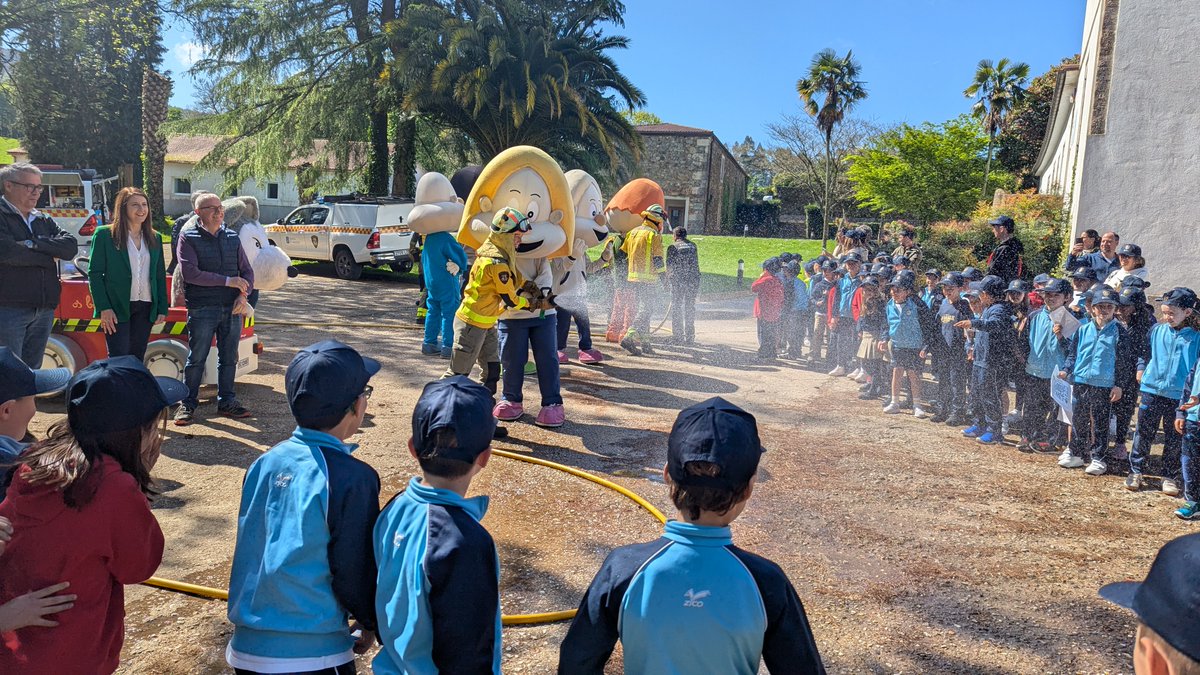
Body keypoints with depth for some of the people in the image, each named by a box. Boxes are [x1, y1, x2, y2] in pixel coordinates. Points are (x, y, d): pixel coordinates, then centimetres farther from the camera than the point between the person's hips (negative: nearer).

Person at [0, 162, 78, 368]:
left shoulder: (44, 220, 17)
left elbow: (71, 246, 3)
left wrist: (35, 243, -11)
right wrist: (50, 257, -5)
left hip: (44, 310, 6)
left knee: (33, 371, 12)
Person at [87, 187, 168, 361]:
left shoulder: (155, 238, 12)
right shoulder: (104, 234, -1)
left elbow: (160, 275, 14)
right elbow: (94, 273, -3)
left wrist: (162, 308, 7)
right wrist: (103, 308, -12)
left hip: (145, 308, 4)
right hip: (116, 308, -4)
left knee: (137, 359, 8)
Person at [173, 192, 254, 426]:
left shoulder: (232, 237, 11)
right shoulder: (188, 237, -3)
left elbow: (247, 271, 12)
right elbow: (189, 272, -14)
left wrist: (244, 295, -7)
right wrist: (227, 281, -16)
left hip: (232, 309, 4)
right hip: (202, 309, -4)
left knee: (229, 358, 11)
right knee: (196, 358, 3)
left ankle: (226, 401, 23)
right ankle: (188, 404, 15)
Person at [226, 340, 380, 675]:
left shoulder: (265, 462, -1)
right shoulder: (353, 478, -19)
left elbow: (249, 549, 10)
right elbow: (356, 571, -13)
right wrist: (370, 622, 6)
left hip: (247, 647, 6)